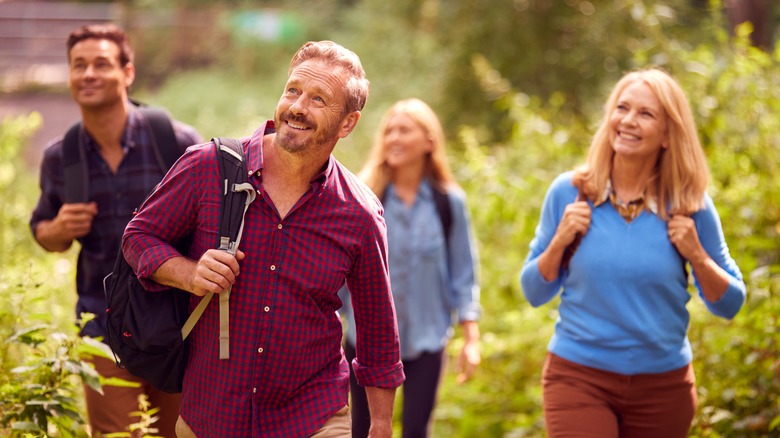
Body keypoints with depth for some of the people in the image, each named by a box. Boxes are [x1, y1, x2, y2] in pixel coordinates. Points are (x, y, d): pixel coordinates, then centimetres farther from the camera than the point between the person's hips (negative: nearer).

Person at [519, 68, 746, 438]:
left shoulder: (690, 206, -3)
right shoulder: (568, 192, -2)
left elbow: (729, 304, 4)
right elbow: (534, 293, 4)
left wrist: (696, 255, -12)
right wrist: (560, 241, -12)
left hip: (663, 386, 1)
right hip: (579, 379, -1)